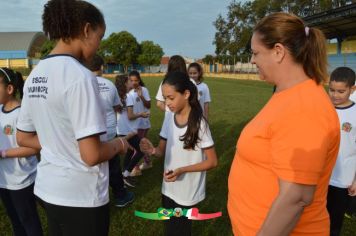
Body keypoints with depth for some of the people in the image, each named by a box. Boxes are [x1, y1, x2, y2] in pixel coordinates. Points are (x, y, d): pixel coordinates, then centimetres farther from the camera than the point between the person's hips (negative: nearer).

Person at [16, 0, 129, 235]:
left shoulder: (35, 75, 3)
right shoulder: (79, 76, -22)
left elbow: (23, 138, 11)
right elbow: (92, 155, -25)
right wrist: (119, 144, -7)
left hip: (48, 189, 8)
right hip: (81, 196, -7)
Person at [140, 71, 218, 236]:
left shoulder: (199, 123, -20)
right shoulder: (169, 118, -4)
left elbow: (212, 161, -14)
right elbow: (163, 150, 4)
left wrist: (182, 170, -25)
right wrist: (153, 150, -19)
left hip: (188, 193, -5)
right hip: (169, 189, 5)